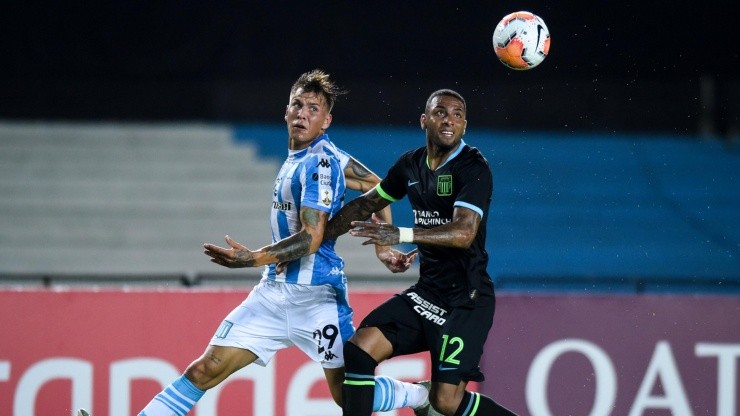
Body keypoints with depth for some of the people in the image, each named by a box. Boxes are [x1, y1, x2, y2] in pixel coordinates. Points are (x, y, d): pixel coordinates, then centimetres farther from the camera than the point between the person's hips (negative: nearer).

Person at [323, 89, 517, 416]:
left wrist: (402, 235, -41)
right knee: (359, 349, -9)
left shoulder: (474, 169, -15)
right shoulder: (411, 164, 7)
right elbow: (366, 204, 21)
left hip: (467, 300, -7)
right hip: (426, 291, 7)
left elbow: (464, 233, -29)